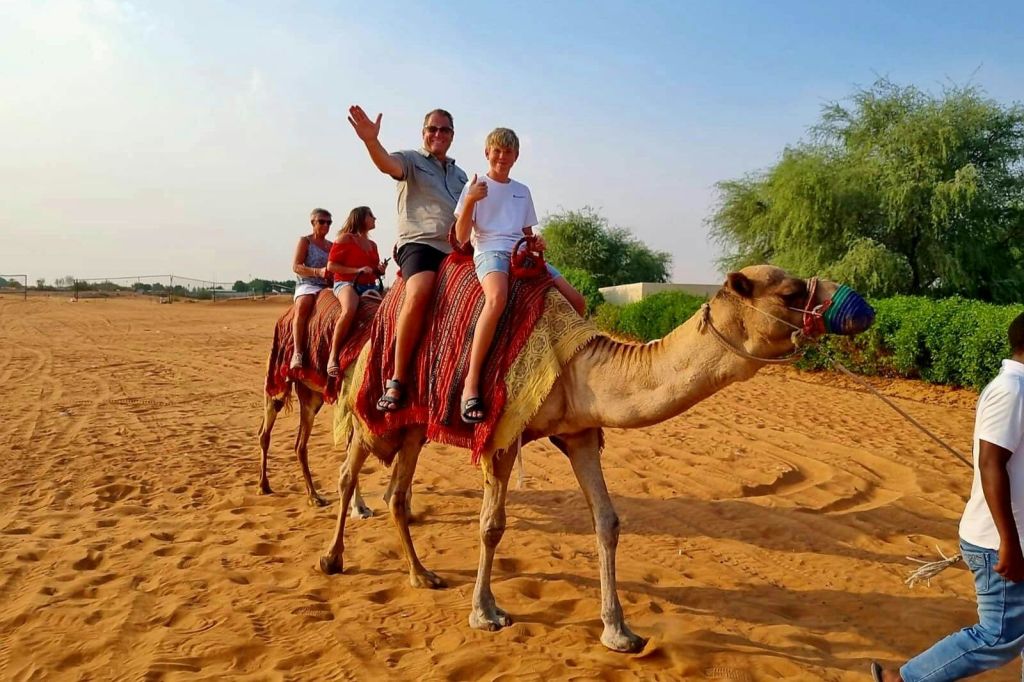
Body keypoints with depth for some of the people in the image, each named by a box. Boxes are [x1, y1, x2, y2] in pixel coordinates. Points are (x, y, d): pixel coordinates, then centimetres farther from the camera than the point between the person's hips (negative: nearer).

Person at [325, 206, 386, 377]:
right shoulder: (345, 238, 2)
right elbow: (331, 266, -3)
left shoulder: (372, 244, 20)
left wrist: (380, 270, 6)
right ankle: (333, 356, -29)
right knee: (350, 309, -37)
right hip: (346, 283, -6)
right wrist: (357, 270, -13)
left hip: (369, 286, 6)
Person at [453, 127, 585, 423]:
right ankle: (471, 383, -38)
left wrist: (536, 242, 3)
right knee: (498, 296, -40)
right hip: (490, 252, -6)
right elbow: (461, 237, -2)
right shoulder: (475, 187, 6)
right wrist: (470, 202, -17)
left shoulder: (522, 191, 20)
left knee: (576, 301, -8)